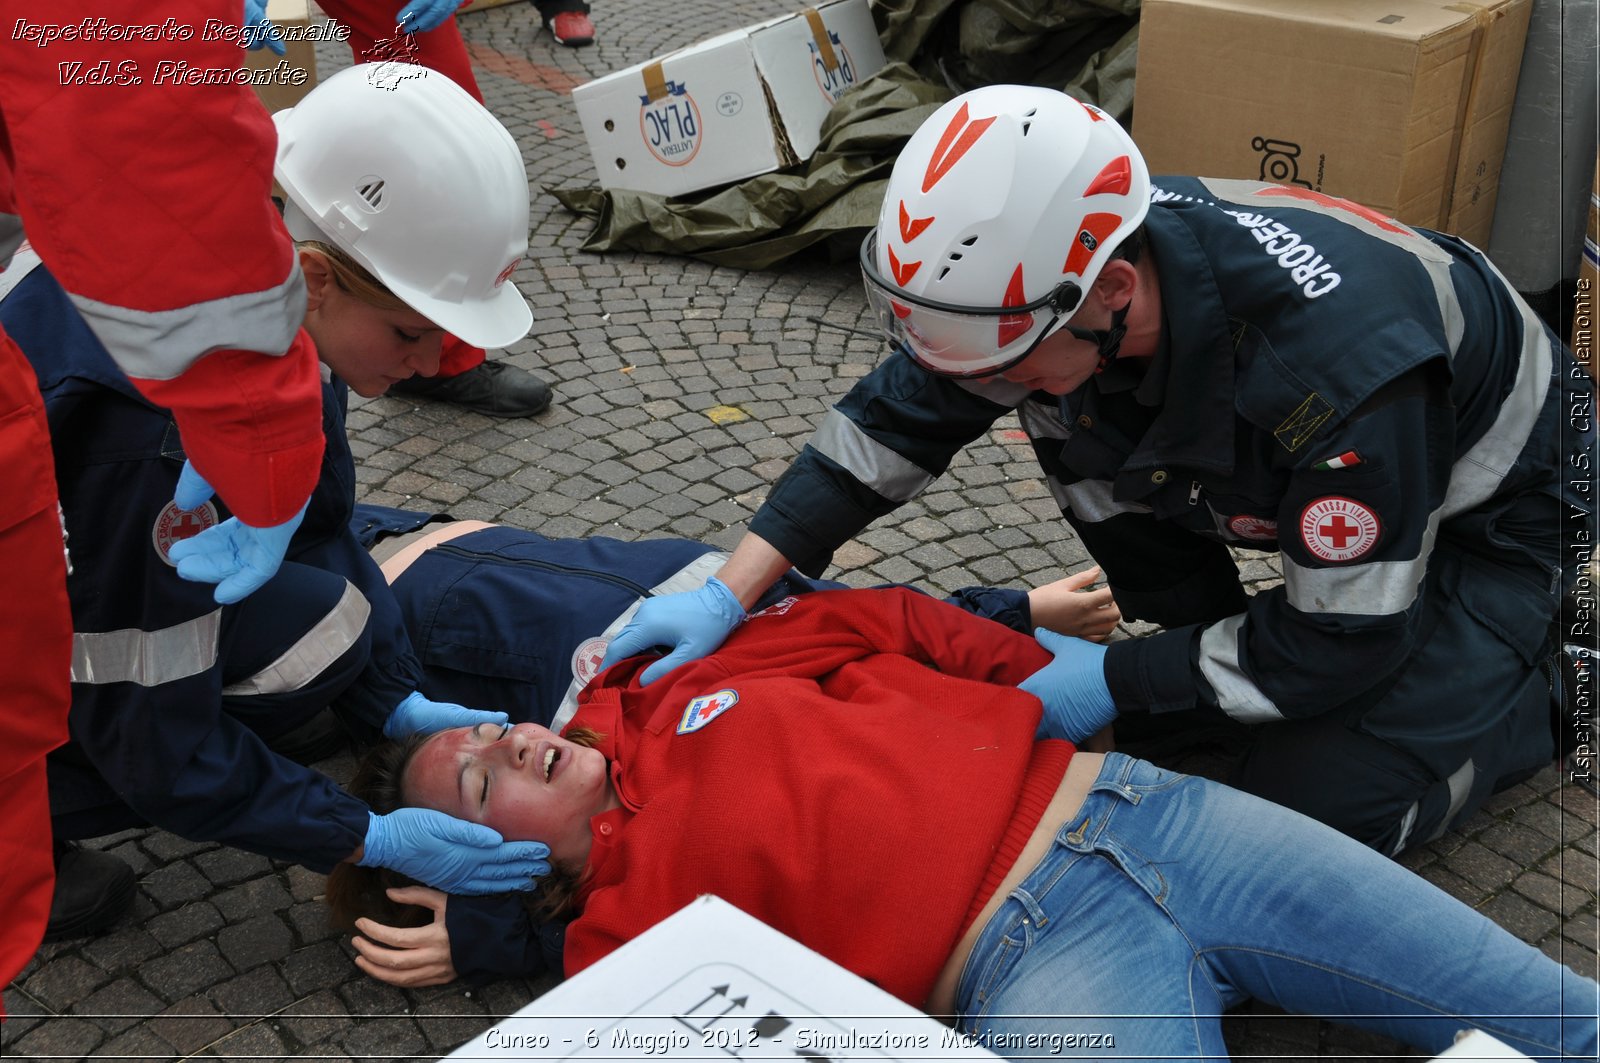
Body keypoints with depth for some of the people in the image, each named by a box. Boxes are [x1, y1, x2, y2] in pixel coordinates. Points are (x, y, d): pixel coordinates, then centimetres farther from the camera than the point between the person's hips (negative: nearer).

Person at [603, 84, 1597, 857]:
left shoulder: (1337, 365, -43)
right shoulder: (1049, 262, -23)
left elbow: (1342, 646, -30)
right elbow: (897, 412, -12)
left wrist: (1119, 680, -23)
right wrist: (730, 593, -17)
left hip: (1494, 507, -6)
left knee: (1325, 807, -18)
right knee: (1073, 421, -11)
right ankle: (1208, 658, 6)